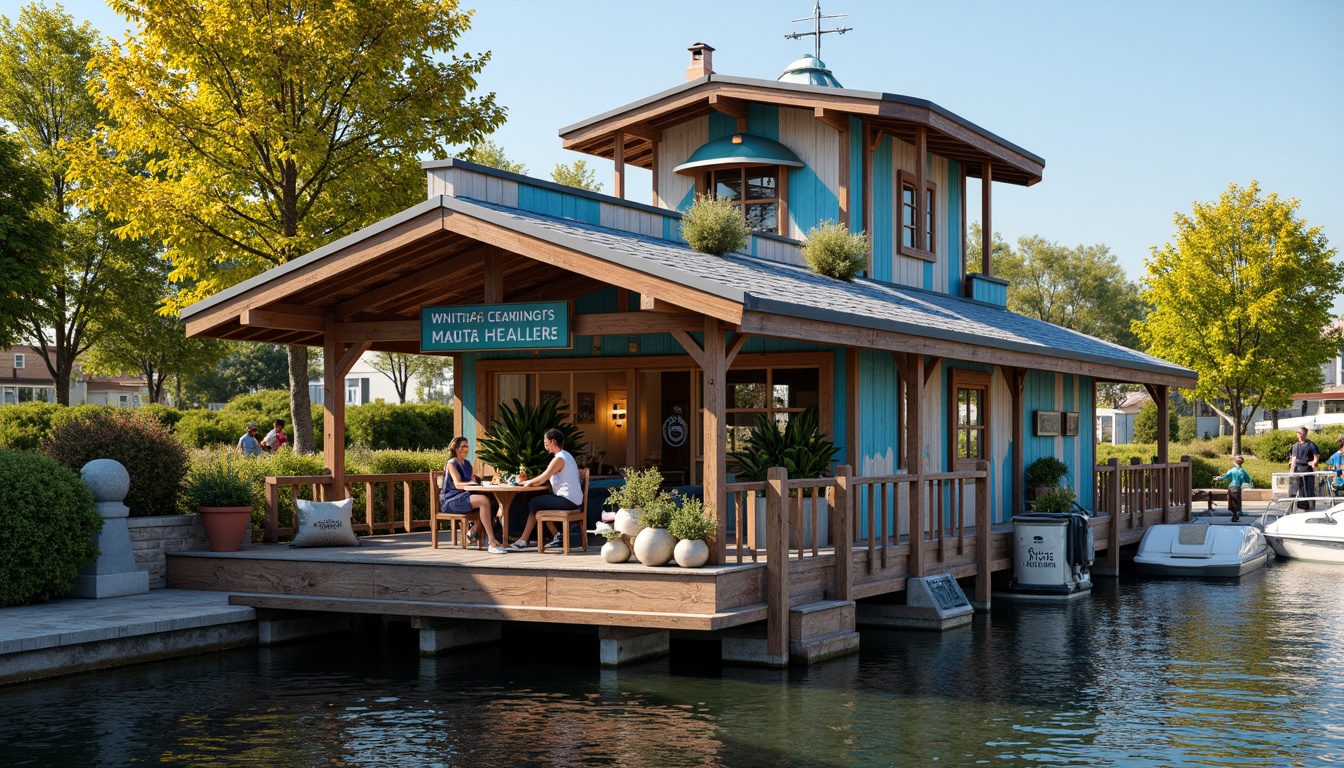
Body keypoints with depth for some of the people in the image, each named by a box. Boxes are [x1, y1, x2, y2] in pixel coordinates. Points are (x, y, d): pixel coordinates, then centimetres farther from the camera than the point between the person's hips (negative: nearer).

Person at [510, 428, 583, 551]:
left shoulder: (559, 459, -15)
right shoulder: (565, 455, 17)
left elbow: (542, 479, -17)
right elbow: (547, 478, 17)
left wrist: (529, 482, 2)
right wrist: (531, 482, 7)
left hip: (567, 500, -10)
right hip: (572, 500, 10)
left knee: (533, 503, -1)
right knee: (539, 502, 17)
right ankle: (557, 537, 12)